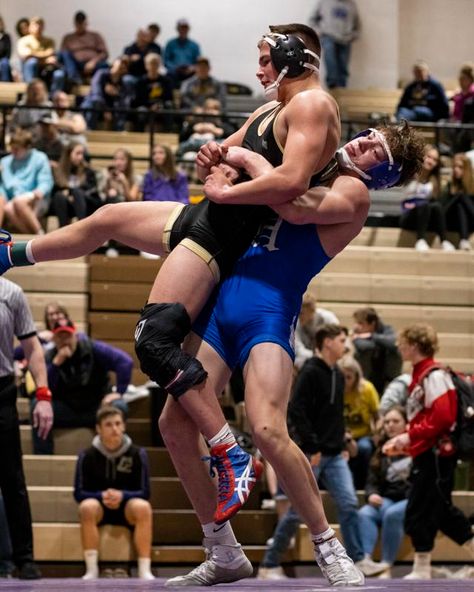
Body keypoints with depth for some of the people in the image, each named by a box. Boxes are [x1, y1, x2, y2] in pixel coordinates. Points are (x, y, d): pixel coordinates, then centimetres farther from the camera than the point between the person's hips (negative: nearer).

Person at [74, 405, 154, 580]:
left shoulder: (137, 454, -6)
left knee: (143, 507, -34)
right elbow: (79, 493, -5)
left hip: (127, 506, 0)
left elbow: (144, 493, -6)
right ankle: (92, 570, -30)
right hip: (100, 507, 0)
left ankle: (144, 570, -33)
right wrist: (101, 496, -25)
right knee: (87, 507, -35)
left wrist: (122, 496, -26)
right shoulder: (87, 456, -6)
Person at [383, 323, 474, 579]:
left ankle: (421, 570, 2)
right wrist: (403, 440, 12)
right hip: (426, 455, 10)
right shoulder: (420, 376, 15)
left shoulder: (433, 376, -14)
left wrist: (410, 436, -19)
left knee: (418, 513, -5)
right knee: (441, 511, 13)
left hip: (435, 455, -10)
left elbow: (442, 417, -22)